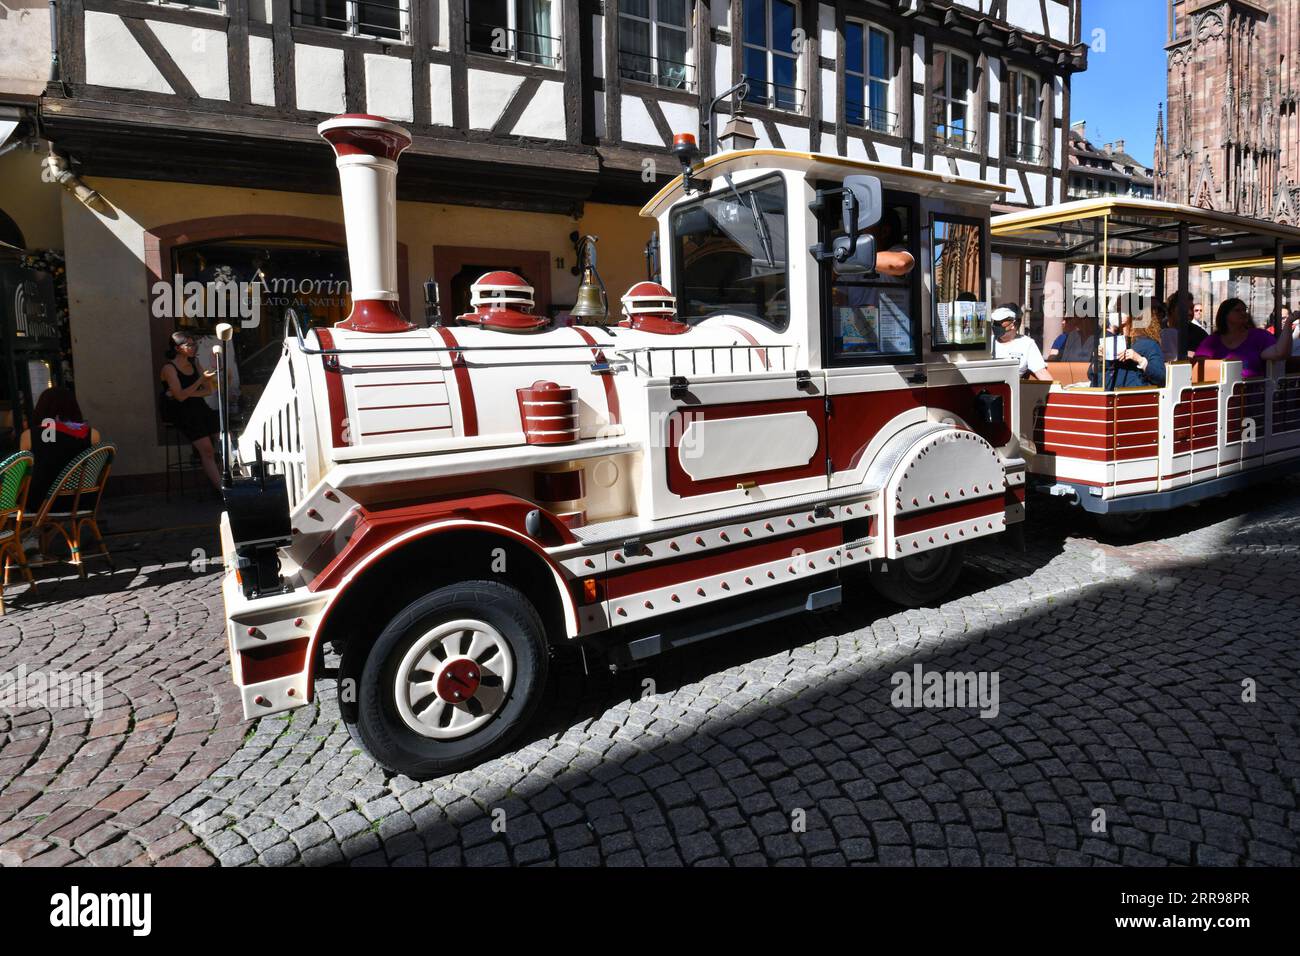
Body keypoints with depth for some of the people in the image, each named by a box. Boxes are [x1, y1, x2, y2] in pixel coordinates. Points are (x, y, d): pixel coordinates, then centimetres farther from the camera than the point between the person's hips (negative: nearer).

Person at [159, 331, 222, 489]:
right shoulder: (169, 368, -4)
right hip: (181, 412, -6)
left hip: (198, 408, 6)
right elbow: (180, 396, -14)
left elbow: (209, 390, 9)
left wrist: (188, 393, -8)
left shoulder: (194, 365, 14)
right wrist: (202, 379, -17)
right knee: (206, 449, -22)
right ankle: (220, 487, -26)